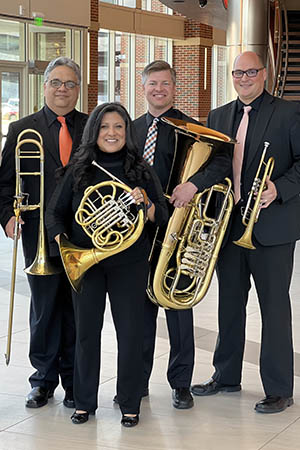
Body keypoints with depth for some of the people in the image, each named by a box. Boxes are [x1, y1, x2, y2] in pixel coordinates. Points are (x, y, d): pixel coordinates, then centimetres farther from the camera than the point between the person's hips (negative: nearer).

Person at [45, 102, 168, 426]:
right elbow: (55, 213, 7)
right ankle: (84, 402, 21)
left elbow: (162, 217, 1)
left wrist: (145, 203, -20)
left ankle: (130, 404, 14)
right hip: (84, 262, 1)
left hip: (129, 263, -1)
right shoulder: (78, 171, 5)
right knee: (86, 332, 7)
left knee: (130, 332, 1)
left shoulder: (141, 171, 3)